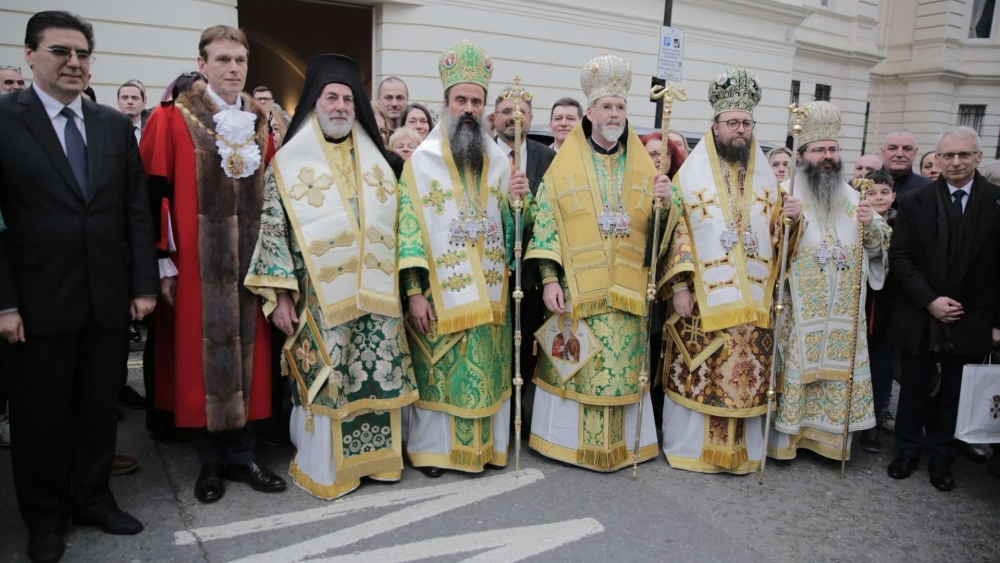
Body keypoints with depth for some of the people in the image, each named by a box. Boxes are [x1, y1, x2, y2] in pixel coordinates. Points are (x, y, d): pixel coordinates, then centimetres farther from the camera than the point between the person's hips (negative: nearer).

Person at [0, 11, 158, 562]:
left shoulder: (115, 125, 7)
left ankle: (93, 497, 33)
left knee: (100, 408, 14)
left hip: (109, 298, 3)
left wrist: (144, 284, 2)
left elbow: (137, 210, 7)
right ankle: (45, 516, 31)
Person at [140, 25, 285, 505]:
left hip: (250, 263, 4)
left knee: (247, 354, 7)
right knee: (201, 355, 4)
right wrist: (164, 260, -9)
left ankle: (242, 455, 20)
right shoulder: (173, 119, -2)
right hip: (197, 265, -3)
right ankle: (210, 462, 19)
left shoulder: (259, 124, 10)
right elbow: (156, 194, -5)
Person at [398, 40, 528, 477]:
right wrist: (414, 291, -14)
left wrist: (517, 199, -12)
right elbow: (409, 225, -8)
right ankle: (433, 447, 18)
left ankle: (484, 443, 23)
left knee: (486, 370, 8)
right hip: (440, 291, -3)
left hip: (488, 291, 4)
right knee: (438, 370, 2)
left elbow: (509, 227, 10)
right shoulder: (422, 159, -2)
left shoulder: (499, 160, 9)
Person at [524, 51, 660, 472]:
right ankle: (573, 439, 17)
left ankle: (621, 442, 21)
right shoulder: (566, 164, 1)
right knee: (576, 365, 1)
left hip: (627, 290, 3)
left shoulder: (643, 166, 10)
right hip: (577, 288, -3)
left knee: (623, 366, 6)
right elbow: (545, 221, -4)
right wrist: (549, 279, -12)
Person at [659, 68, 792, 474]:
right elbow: (678, 231, -5)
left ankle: (743, 450, 22)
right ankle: (690, 446, 17)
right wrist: (679, 285, -12)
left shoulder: (766, 177, 12)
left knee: (749, 374, 7)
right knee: (697, 374, 1)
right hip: (704, 297, -4)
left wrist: (787, 219, -8)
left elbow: (773, 233, 15)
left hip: (752, 299, 4)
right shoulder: (691, 174, -1)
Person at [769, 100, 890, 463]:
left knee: (839, 371, 10)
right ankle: (786, 435, 13)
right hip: (798, 309, -5)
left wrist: (871, 225, -7)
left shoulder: (852, 198, 11)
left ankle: (830, 437, 24)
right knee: (795, 369, 0)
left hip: (843, 312, 5)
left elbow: (879, 246, 13)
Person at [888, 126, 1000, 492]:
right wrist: (929, 300, -13)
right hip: (919, 319, 0)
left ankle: (942, 458, 28)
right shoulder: (915, 202, -1)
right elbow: (900, 257, -3)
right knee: (913, 389, 12)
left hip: (971, 322, 0)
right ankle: (908, 451, 29)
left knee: (954, 394, 11)